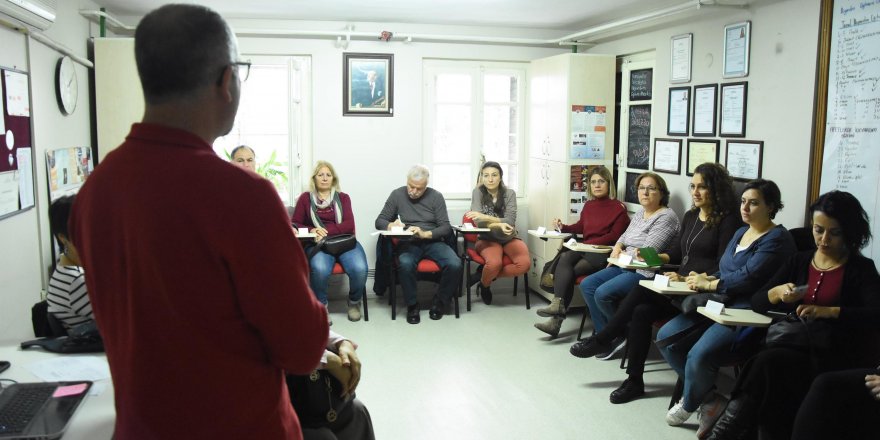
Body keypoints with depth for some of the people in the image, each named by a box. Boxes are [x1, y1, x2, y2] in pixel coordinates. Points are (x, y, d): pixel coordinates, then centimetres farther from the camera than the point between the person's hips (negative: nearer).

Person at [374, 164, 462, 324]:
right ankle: (412, 305, -12)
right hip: (408, 243, -1)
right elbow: (379, 221, 8)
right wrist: (390, 225, -17)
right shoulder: (397, 194, 5)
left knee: (455, 265, -28)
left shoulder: (436, 196, 3)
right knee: (405, 263, -36)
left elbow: (446, 228, -2)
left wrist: (425, 234, -21)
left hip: (433, 241, 1)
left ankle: (440, 302, -2)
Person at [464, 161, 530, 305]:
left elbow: (509, 221, -13)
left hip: (509, 238, 2)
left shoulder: (509, 193, -1)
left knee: (524, 264, -27)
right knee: (494, 263, -35)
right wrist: (499, 225, -33)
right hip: (488, 239, -2)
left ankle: (485, 275, -4)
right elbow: (478, 222, -14)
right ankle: (484, 284, 2)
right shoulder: (478, 192, -3)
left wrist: (485, 217, -27)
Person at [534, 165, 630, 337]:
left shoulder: (618, 208, 0)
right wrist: (563, 227, 11)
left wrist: (591, 243, -15)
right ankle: (558, 305, -41)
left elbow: (615, 236, -7)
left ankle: (557, 319, -29)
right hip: (584, 250, 5)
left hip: (603, 253, -5)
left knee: (570, 271, -26)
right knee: (564, 258, -29)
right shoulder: (588, 205, 19)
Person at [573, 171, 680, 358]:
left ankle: (620, 335, 0)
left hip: (645, 273, -10)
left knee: (603, 293, -24)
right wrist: (617, 248, 0)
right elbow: (624, 237, 24)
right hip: (625, 267, 10)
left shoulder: (666, 216, -12)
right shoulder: (640, 213, 16)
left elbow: (648, 251, -19)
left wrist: (622, 256, -5)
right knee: (587, 285, -3)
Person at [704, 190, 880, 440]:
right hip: (798, 349, 4)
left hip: (840, 361, -4)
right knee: (766, 363, -31)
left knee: (768, 361, -31)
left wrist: (827, 311, -24)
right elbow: (757, 302, 12)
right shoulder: (800, 261, 16)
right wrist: (778, 293, -10)